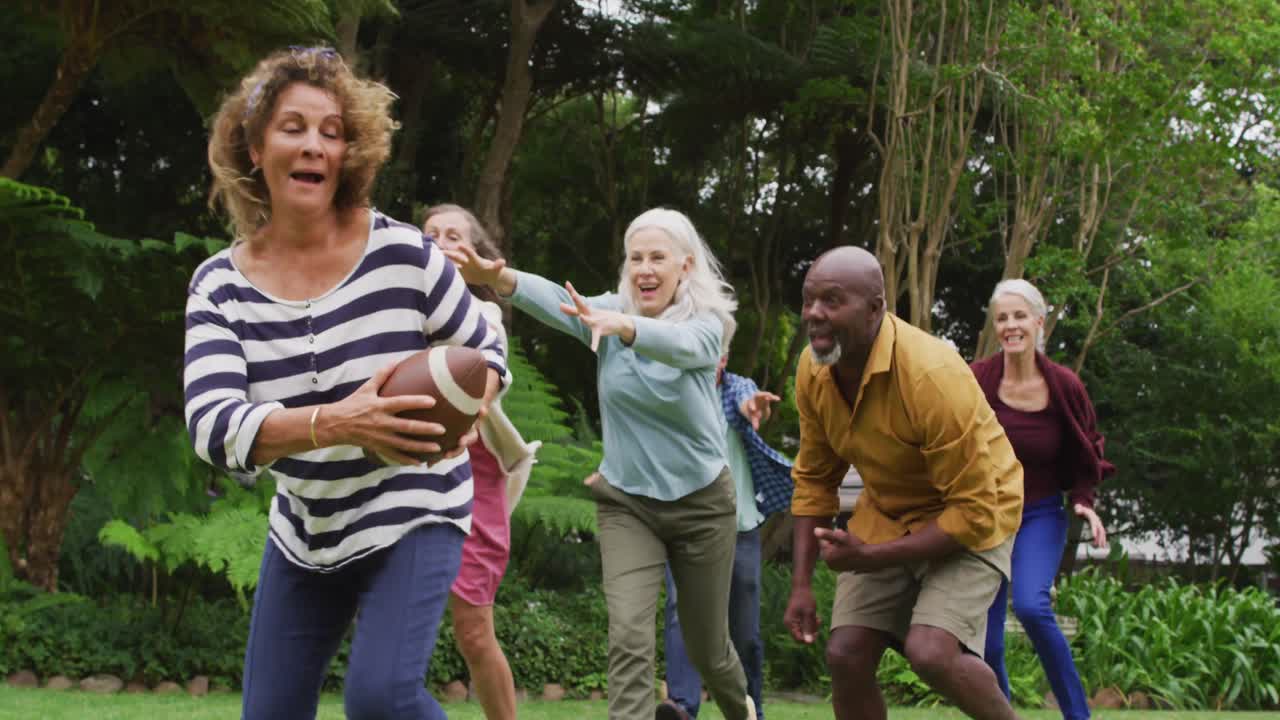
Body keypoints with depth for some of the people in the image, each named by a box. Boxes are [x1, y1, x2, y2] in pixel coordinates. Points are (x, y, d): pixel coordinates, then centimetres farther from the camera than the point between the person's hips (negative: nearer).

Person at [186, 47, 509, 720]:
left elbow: (487, 354, 0)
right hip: (304, 530, 4)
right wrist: (336, 423, -41)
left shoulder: (402, 253, -15)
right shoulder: (220, 285, -9)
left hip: (414, 515, -3)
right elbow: (212, 426, -24)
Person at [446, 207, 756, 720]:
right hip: (626, 504, 1)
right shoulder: (611, 310, -8)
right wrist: (497, 279, -54)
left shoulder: (706, 325, -13)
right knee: (629, 638, -19)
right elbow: (556, 299, -31)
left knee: (707, 647, 14)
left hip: (701, 502, -1)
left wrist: (618, 325, -62)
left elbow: (678, 345, -39)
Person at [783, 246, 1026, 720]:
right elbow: (814, 479, 4)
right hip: (885, 515, 6)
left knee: (930, 653, -26)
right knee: (845, 656, -4)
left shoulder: (932, 376, -32)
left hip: (972, 520, -6)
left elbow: (975, 512, -27)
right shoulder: (813, 370, -11)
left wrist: (873, 558, -27)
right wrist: (801, 584, -3)